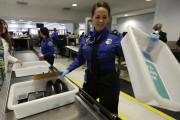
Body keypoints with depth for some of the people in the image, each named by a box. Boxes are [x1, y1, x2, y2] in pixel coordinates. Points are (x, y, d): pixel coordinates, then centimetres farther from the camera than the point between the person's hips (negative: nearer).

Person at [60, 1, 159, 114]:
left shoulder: (115, 37, -9)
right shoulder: (86, 38, 2)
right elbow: (80, 59, 11)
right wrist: (68, 70, 5)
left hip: (108, 81, -3)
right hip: (90, 79, 4)